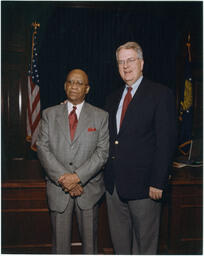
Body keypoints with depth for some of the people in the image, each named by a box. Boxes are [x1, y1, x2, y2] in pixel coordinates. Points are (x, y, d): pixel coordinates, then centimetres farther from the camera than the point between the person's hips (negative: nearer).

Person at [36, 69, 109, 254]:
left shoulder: (101, 116, 1)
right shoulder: (50, 114, 5)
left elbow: (103, 151, -6)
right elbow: (43, 148, -3)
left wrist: (78, 176, -17)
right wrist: (63, 178, -14)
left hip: (88, 188, 0)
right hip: (58, 189, 1)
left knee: (90, 239, 13)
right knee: (60, 242, 11)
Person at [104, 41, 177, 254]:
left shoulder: (161, 95, -6)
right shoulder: (112, 99, 13)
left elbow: (166, 141, -11)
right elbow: (109, 139, 14)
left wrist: (158, 182, -16)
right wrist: (107, 175, 7)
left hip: (143, 185, -6)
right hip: (113, 185, 6)